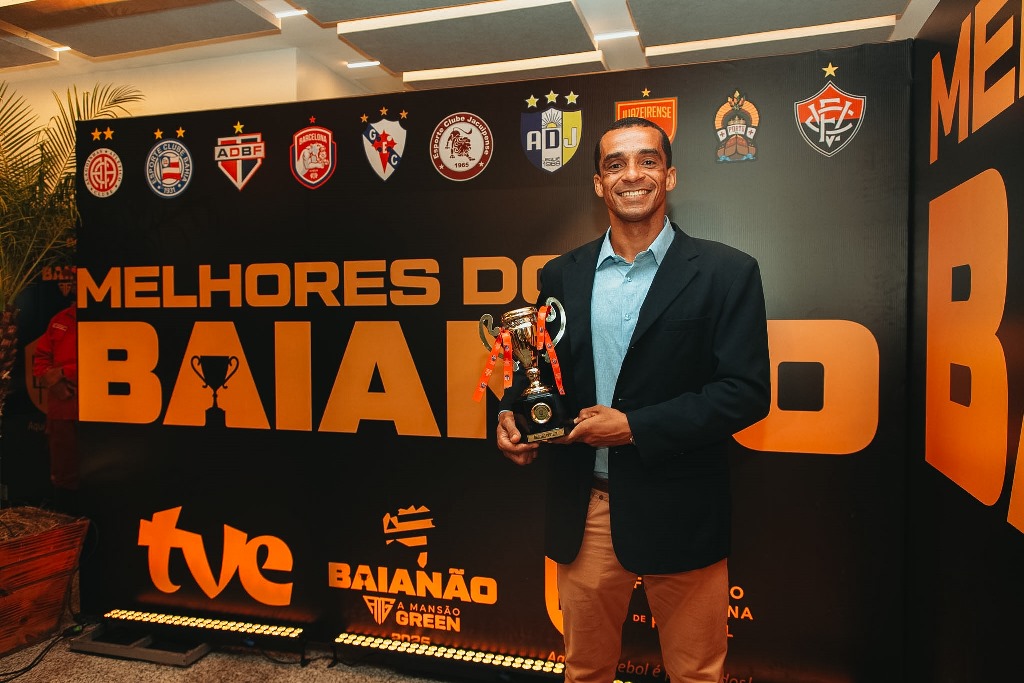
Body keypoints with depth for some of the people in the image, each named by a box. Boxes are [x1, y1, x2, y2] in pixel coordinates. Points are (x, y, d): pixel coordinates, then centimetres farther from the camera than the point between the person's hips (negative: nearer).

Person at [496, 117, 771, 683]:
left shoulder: (726, 272, -5)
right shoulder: (562, 275, 6)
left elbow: (746, 392, -11)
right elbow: (536, 368, 13)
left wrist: (635, 426, -17)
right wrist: (509, 414, -8)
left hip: (676, 514, -3)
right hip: (583, 513, 3)